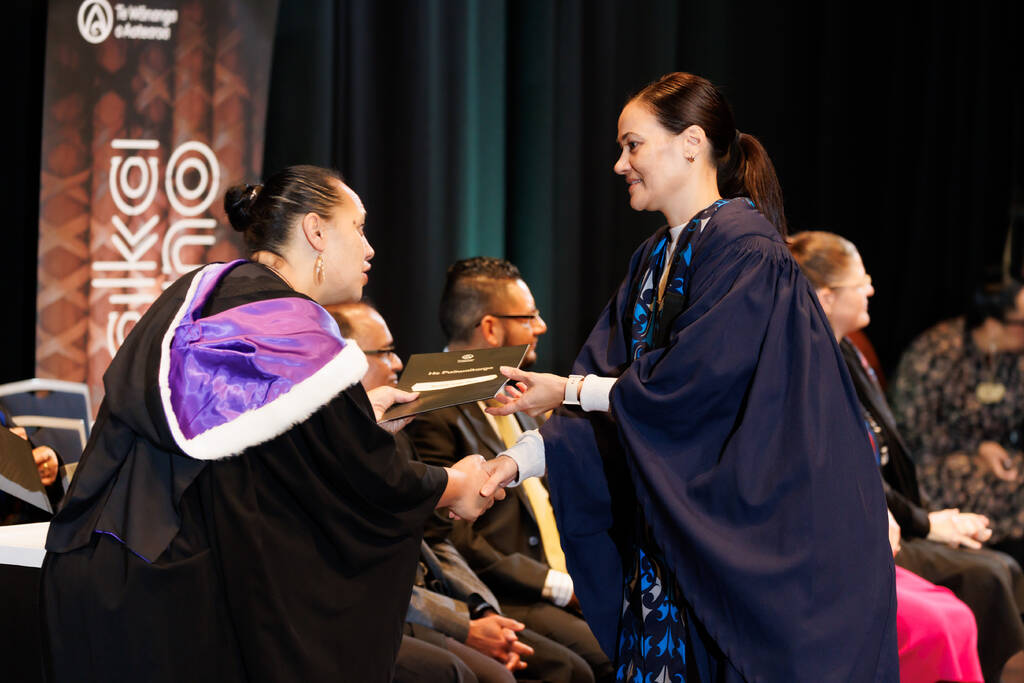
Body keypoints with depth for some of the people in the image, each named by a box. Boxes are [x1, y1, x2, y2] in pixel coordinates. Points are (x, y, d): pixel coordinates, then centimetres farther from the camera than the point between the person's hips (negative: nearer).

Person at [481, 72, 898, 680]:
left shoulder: (745, 249, -14)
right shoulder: (655, 260, 12)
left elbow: (687, 388, -20)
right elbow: (612, 395, 8)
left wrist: (570, 391, -10)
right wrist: (520, 459, -5)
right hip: (679, 530, 8)